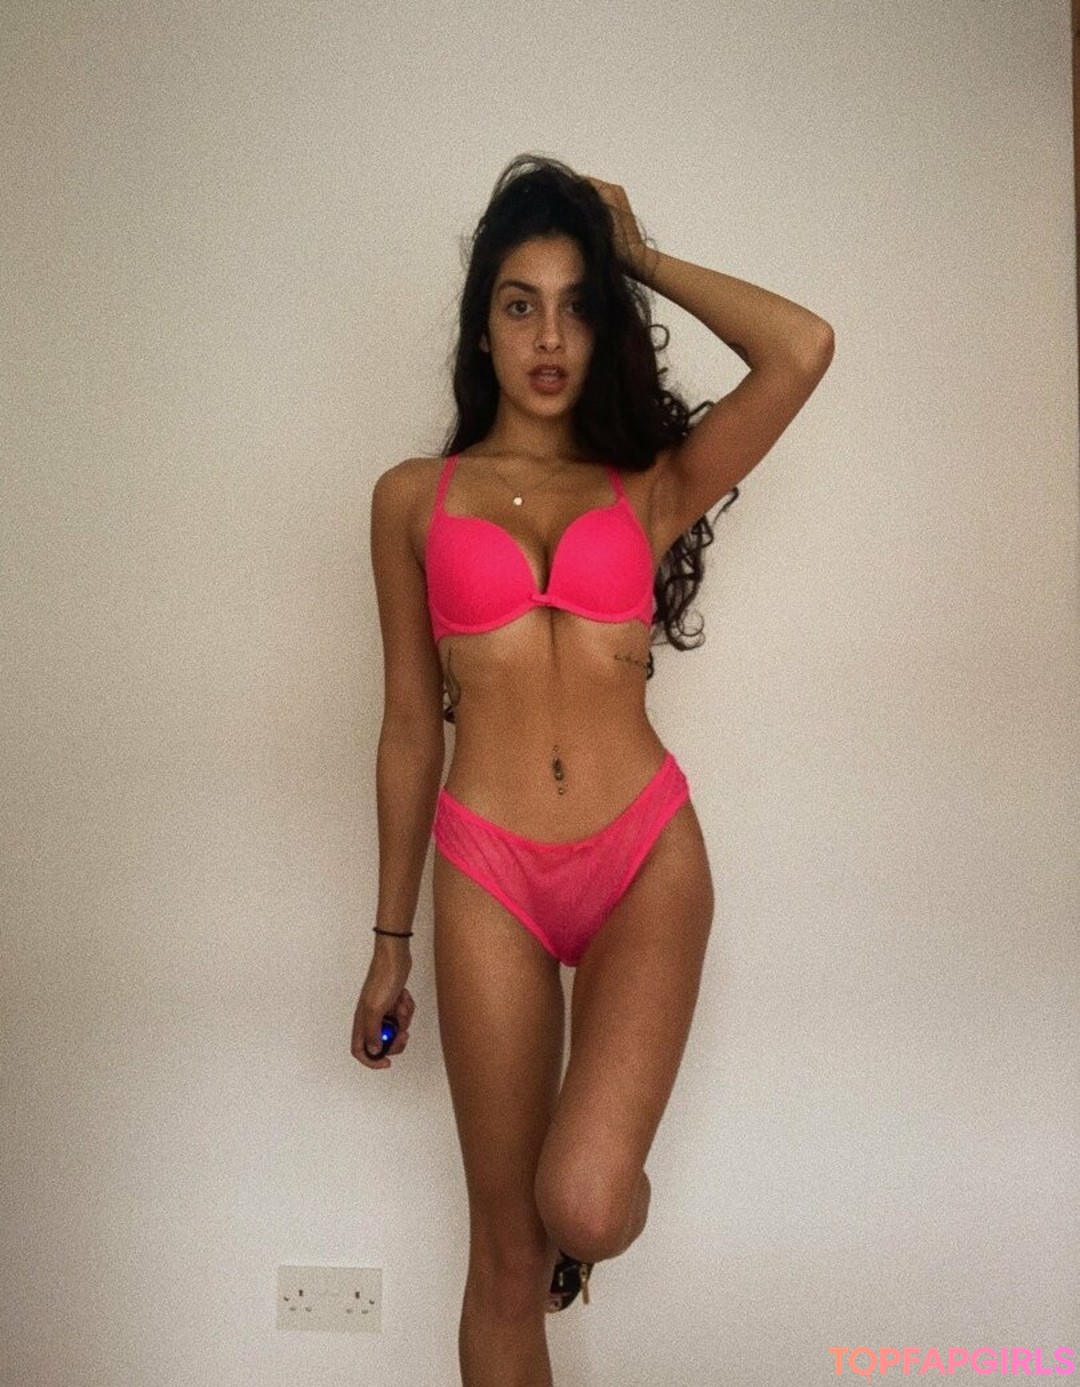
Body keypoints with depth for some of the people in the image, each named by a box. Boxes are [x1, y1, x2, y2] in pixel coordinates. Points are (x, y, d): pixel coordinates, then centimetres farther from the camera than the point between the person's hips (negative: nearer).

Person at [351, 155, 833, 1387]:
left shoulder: (651, 488, 7)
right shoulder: (413, 498, 8)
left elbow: (803, 348, -9)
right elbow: (409, 726, 9)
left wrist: (643, 259, 5)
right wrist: (389, 942, 11)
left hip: (645, 857, 0)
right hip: (489, 874, 1)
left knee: (583, 1209, -15)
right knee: (508, 1256, 8)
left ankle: (615, 1175, 23)